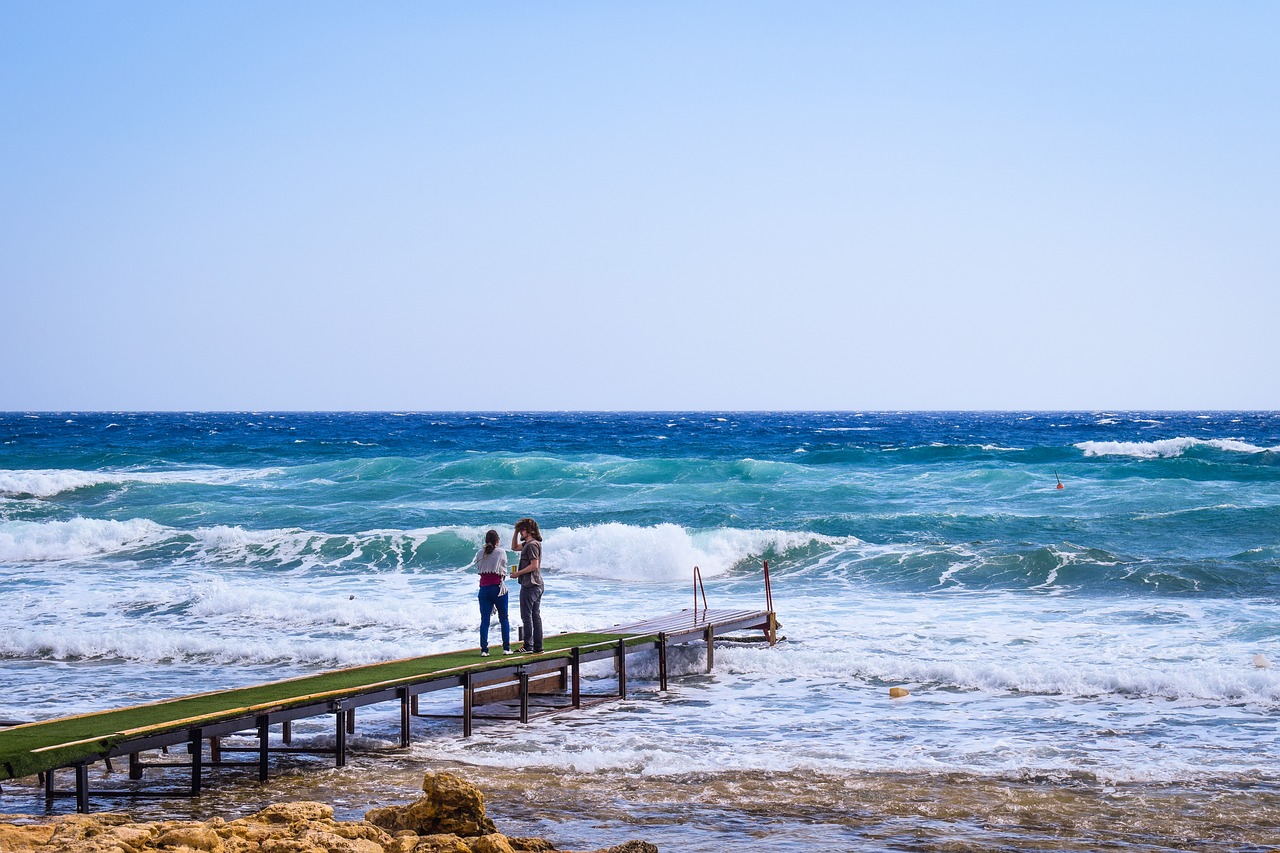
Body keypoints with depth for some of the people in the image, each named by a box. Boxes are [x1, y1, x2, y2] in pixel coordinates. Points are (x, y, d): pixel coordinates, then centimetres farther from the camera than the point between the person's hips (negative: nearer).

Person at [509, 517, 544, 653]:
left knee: (526, 616, -6)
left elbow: (534, 565, -23)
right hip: (537, 585, 10)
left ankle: (528, 646, -7)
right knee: (536, 616, 10)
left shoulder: (532, 544, -16)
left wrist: (518, 573, -15)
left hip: (529, 585, -10)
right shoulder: (528, 543, 15)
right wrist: (516, 532, 17)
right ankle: (538, 646, 12)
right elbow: (514, 547, 30)